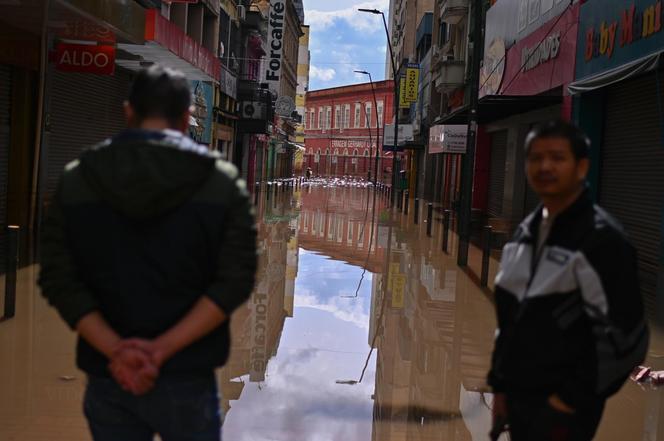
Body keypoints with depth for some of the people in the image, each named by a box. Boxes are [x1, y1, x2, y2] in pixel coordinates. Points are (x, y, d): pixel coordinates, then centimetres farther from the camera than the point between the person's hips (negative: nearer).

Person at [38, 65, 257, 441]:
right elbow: (235, 281, -11)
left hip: (108, 378, 2)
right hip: (187, 378, -1)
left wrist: (114, 350, -12)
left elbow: (59, 281, -5)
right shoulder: (222, 183, -4)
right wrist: (162, 348, -15)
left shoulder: (75, 182, 2)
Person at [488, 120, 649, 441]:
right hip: (518, 396, 7)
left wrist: (572, 398, -14)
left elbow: (622, 335, -18)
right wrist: (499, 385, 14)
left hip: (563, 405, -7)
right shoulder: (525, 232, 9)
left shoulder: (602, 239, -15)